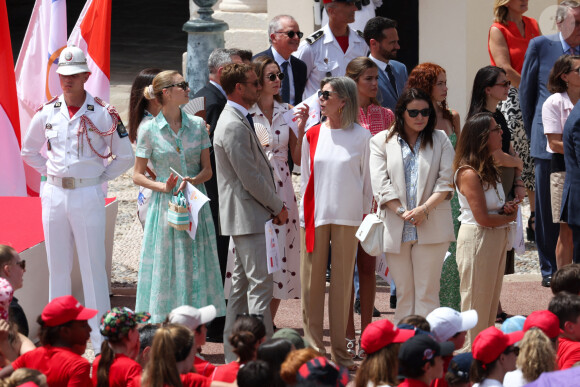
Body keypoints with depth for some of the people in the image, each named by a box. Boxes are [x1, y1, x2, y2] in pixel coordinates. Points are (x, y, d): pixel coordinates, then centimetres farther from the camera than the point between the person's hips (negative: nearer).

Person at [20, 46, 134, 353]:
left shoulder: (103, 114, -4)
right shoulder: (46, 114, 6)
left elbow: (125, 156, 3)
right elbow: (29, 151, 21)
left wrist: (99, 177, -1)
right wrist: (50, 172, 10)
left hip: (88, 197, -3)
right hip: (54, 195, 3)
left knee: (93, 267, -1)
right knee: (57, 267, 9)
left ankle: (101, 340, 4)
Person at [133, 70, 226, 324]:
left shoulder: (197, 125, 6)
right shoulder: (149, 130, -3)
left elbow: (207, 169, 9)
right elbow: (137, 175, 1)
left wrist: (194, 180, -12)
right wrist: (162, 186, -15)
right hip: (166, 205, -3)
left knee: (196, 264, 2)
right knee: (166, 268, -4)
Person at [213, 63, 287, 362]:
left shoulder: (239, 121, 16)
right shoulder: (234, 126, -18)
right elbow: (250, 178, -20)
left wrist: (274, 206, 11)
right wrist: (277, 207, -9)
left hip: (246, 215, 11)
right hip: (248, 216, -11)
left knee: (242, 283, 13)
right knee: (260, 283, -11)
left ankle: (234, 353, 18)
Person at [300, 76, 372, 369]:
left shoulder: (361, 136, -1)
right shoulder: (312, 135, 6)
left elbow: (367, 178, 5)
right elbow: (305, 176, 13)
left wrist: (365, 213, 5)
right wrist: (305, 210, 10)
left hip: (347, 218, -2)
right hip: (314, 215, 2)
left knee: (342, 282, 3)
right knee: (313, 281, 1)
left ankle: (339, 351, 9)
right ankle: (314, 348, 8)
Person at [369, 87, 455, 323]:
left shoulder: (440, 140, 11)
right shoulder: (382, 142, 8)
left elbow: (446, 182, 3)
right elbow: (380, 185, 0)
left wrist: (424, 209, -12)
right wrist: (402, 212, -12)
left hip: (431, 226, -1)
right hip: (396, 228, 1)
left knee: (427, 292, -3)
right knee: (404, 292, 5)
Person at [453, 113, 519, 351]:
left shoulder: (489, 169, 10)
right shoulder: (469, 174, -19)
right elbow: (482, 218, -21)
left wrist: (507, 209, -3)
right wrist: (510, 217, -5)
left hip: (497, 239, 9)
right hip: (477, 239, -9)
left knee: (491, 301, 14)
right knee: (477, 302, -1)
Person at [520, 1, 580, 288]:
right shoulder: (540, 46, 2)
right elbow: (526, 91, 7)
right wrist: (532, 132, 7)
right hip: (548, 142, -1)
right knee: (547, 211, 4)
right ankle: (549, 270, 12)